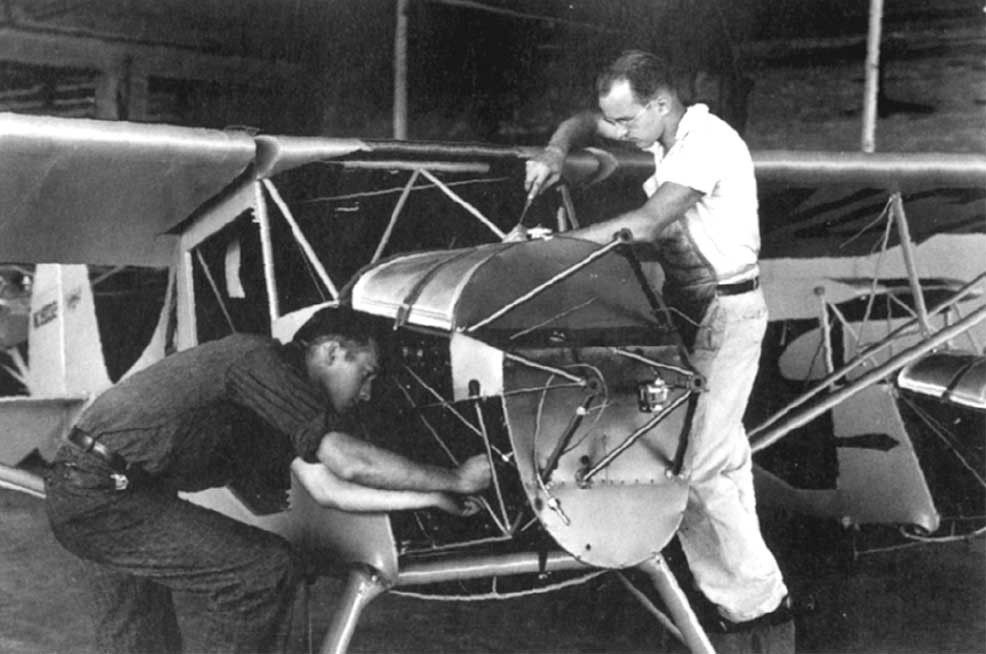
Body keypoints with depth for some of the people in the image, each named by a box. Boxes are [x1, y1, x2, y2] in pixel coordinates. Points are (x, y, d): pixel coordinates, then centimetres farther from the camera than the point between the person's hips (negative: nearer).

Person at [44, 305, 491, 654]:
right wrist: (455, 480, -13)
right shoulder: (262, 361, -16)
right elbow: (348, 461, -23)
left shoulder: (284, 412, 14)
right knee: (267, 569, -13)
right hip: (102, 495, -11)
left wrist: (433, 499, 8)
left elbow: (328, 489, 9)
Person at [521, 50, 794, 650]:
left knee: (693, 467, -10)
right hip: (693, 304, 10)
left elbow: (646, 223, -32)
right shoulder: (666, 130, 4)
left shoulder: (707, 144, -23)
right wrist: (555, 152, -6)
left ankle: (756, 600, 2)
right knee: (723, 451, 19)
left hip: (725, 313, -10)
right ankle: (752, 590, 35)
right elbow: (582, 123, 17)